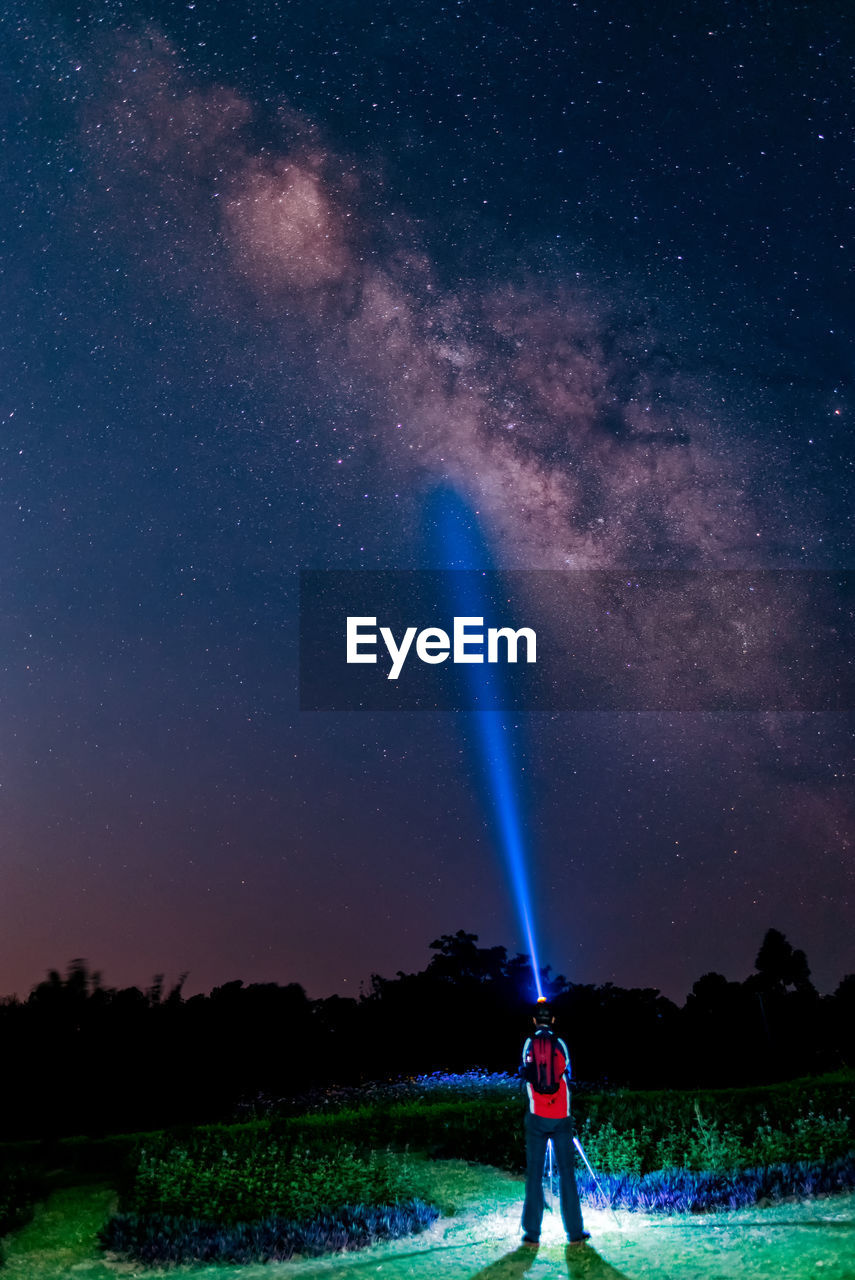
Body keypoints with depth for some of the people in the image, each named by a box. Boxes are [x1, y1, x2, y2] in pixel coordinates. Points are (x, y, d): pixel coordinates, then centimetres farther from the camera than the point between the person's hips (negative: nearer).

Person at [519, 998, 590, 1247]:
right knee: (567, 1173, 6)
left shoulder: (530, 1042, 1)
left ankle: (532, 1233, 1)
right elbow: (567, 1074, 10)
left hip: (537, 1116, 0)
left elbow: (525, 1074, 0)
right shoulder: (560, 1043, 2)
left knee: (534, 1174, 3)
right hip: (561, 1117, 0)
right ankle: (575, 1233, 7)